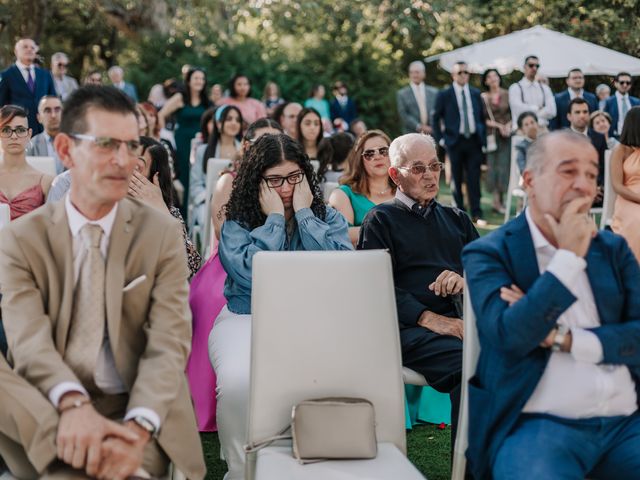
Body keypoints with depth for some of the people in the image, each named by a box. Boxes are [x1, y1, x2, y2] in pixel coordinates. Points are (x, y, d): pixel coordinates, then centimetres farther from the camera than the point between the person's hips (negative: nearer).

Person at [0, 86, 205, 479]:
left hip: (136, 411, -1)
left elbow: (169, 341, -6)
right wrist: (71, 403, -33)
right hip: (49, 406, 2)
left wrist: (137, 428, -26)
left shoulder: (162, 233, 4)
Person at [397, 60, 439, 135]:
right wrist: (418, 126, -11)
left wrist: (432, 128, -5)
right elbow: (403, 115, -2)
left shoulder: (433, 92, 12)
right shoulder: (402, 94, 6)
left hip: (432, 134, 2)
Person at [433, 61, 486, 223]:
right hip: (455, 141, -2)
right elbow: (436, 119, 5)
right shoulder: (444, 95, 1)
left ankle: (477, 214, 1)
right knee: (457, 179, 4)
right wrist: (441, 139, -2)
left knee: (474, 179, -2)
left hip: (474, 141, 2)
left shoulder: (476, 94, 11)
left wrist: (483, 137, 7)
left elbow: (482, 117, 15)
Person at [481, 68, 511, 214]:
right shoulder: (483, 97, 2)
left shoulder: (507, 95, 4)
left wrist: (508, 125, -10)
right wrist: (498, 125, -10)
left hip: (507, 134, 1)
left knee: (504, 165, 0)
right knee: (493, 166, -1)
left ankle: (499, 201, 7)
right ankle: (497, 201, 2)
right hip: (491, 135, -1)